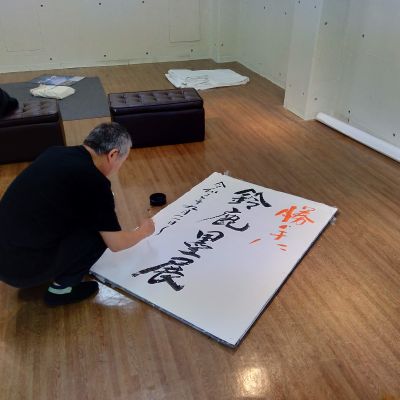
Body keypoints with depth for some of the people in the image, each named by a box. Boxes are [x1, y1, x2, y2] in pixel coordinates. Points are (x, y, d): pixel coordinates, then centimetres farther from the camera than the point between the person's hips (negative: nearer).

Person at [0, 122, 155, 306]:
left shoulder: (55, 152, 4)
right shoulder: (94, 182, -18)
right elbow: (116, 243, -5)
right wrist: (143, 231, 14)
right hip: (24, 268, -8)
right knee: (102, 229, -2)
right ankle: (61, 288, 9)